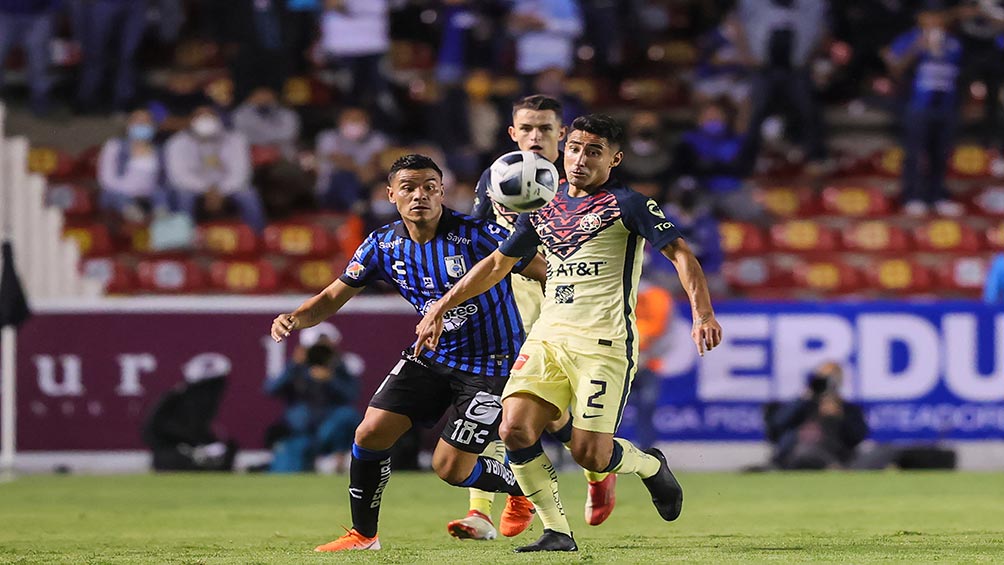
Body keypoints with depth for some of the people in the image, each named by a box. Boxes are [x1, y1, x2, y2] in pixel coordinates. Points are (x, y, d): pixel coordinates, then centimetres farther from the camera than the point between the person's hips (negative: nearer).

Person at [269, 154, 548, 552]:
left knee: (449, 466, -9)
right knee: (371, 433, -6)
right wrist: (294, 318, -15)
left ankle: (523, 489, 22)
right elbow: (332, 299, 5)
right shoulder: (383, 246, -3)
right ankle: (363, 535, 12)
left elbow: (549, 274, -14)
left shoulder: (477, 235, -20)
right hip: (431, 356, 5)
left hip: (489, 365, -5)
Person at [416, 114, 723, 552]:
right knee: (515, 429, -15)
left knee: (589, 453, -12)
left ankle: (650, 465, 22)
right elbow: (498, 263, 27)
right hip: (547, 336, 6)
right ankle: (556, 533, -2)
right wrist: (440, 308, 25)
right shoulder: (544, 208, 16)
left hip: (604, 343, -5)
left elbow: (680, 254, -6)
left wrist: (702, 314, -21)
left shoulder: (627, 204, -1)